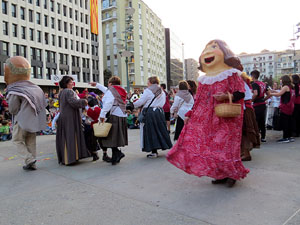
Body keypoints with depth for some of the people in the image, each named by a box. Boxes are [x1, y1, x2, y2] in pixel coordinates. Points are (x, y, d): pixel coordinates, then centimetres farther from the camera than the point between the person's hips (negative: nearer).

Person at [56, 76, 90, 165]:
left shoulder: (61, 92, 14)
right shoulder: (69, 92, -13)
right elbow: (73, 102, -26)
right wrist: (83, 101, -13)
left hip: (62, 116, 9)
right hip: (70, 118, -9)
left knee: (64, 138, 12)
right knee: (71, 138, -5)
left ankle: (63, 158, 18)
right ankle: (70, 158, -4)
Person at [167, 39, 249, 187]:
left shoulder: (231, 74, -1)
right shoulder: (204, 80, 15)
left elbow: (241, 93, -7)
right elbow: (199, 100, 17)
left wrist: (227, 96, -25)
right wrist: (190, 115, 14)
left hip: (225, 119, -5)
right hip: (207, 119, 6)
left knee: (225, 146, -5)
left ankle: (232, 174, 17)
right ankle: (221, 175, 17)